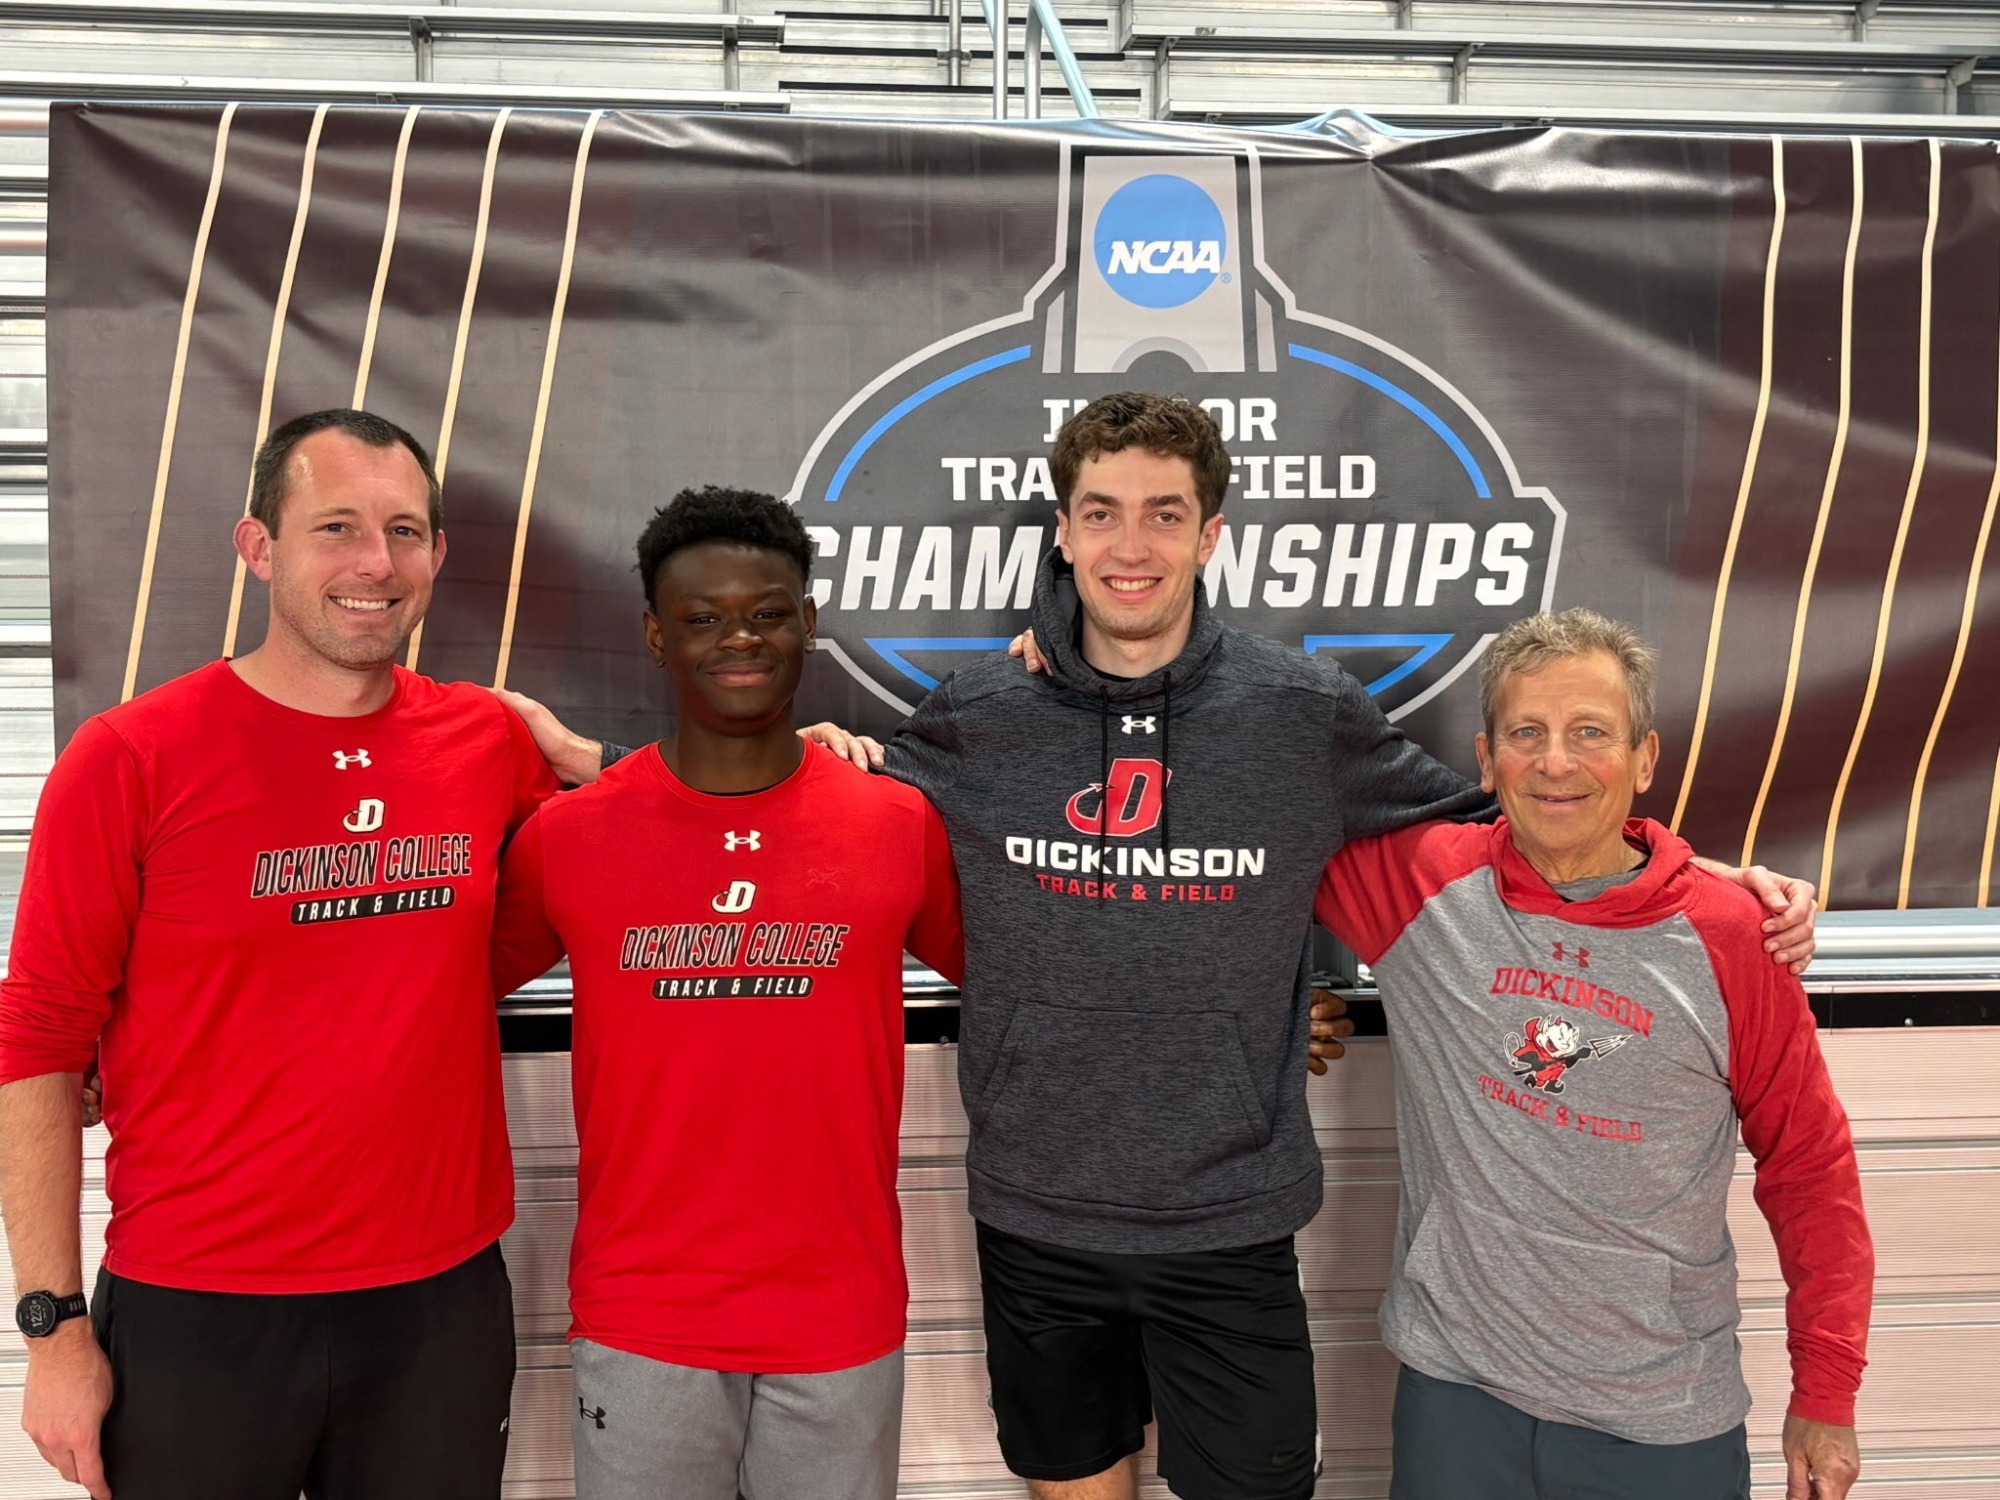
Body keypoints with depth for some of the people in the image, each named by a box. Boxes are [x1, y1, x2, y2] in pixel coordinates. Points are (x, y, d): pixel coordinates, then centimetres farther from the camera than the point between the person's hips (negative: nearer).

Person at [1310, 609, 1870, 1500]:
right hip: (1457, 1389, 0)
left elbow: (1809, 1165, 0)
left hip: (1668, 1421, 0)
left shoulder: (1727, 935, -7)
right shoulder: (1420, 882, -8)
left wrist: (1826, 1393, 3)